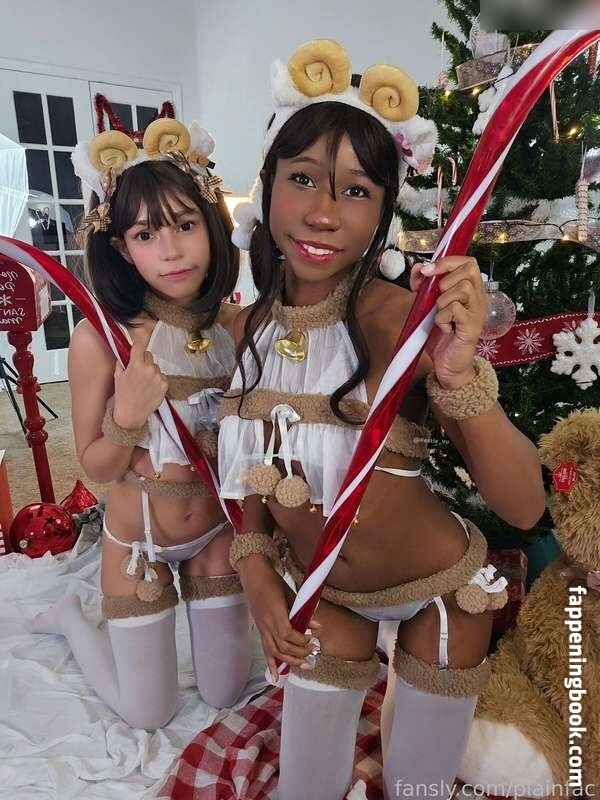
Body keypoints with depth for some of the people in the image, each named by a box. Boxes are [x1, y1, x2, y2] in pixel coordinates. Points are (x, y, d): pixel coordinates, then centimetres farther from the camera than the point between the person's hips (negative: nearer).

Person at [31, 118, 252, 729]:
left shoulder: (238, 325, -13)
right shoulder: (99, 336, -23)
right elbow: (96, 469, -14)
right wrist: (127, 417, -32)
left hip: (219, 529, 3)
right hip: (138, 540, -3)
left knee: (225, 695, 21)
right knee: (148, 716, 18)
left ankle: (191, 598, 45)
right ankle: (70, 616, 40)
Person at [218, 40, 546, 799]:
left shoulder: (401, 319, -26)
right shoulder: (250, 328, -10)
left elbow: (523, 506, -27)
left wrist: (459, 375, -41)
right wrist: (255, 562, -7)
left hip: (439, 591, -3)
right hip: (325, 593, 4)